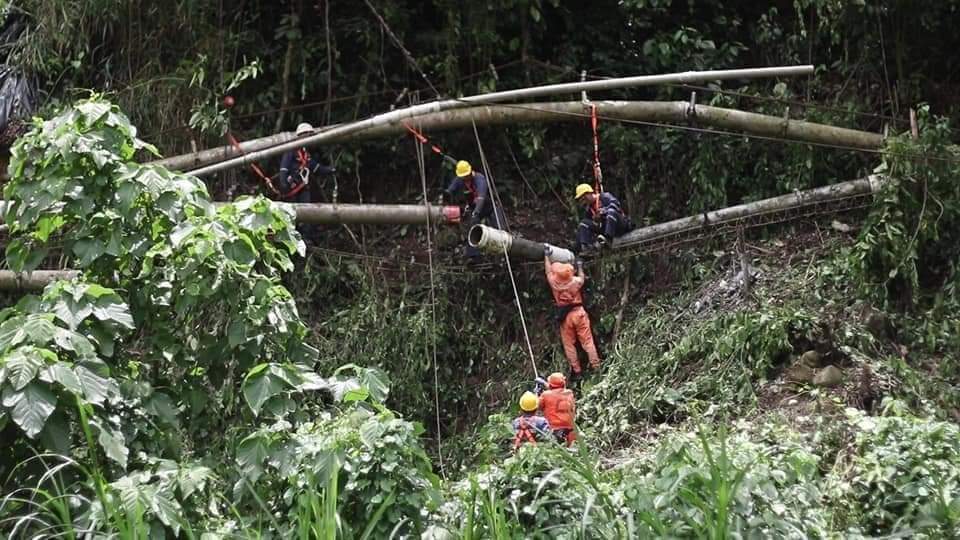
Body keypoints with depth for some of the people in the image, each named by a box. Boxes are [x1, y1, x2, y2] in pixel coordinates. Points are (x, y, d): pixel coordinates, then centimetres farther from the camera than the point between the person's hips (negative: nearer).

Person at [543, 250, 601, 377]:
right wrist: (580, 266, 29)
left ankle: (576, 371, 9)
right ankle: (596, 366, 3)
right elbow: (582, 278, 13)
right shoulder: (575, 281, -12)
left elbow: (548, 270, 7)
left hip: (564, 316, 0)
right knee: (587, 341, 4)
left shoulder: (554, 282, -12)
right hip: (578, 312, 0)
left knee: (569, 344, 8)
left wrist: (546, 255, 19)